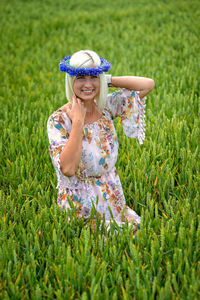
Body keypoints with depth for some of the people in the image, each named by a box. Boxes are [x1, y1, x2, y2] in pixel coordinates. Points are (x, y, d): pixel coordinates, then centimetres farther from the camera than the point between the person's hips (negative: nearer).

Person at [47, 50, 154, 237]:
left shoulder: (107, 106, -1)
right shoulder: (58, 120, -15)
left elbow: (148, 84, -4)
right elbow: (67, 169, -27)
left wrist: (108, 80, -9)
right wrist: (78, 121, -24)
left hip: (113, 198, 4)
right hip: (80, 205, -4)